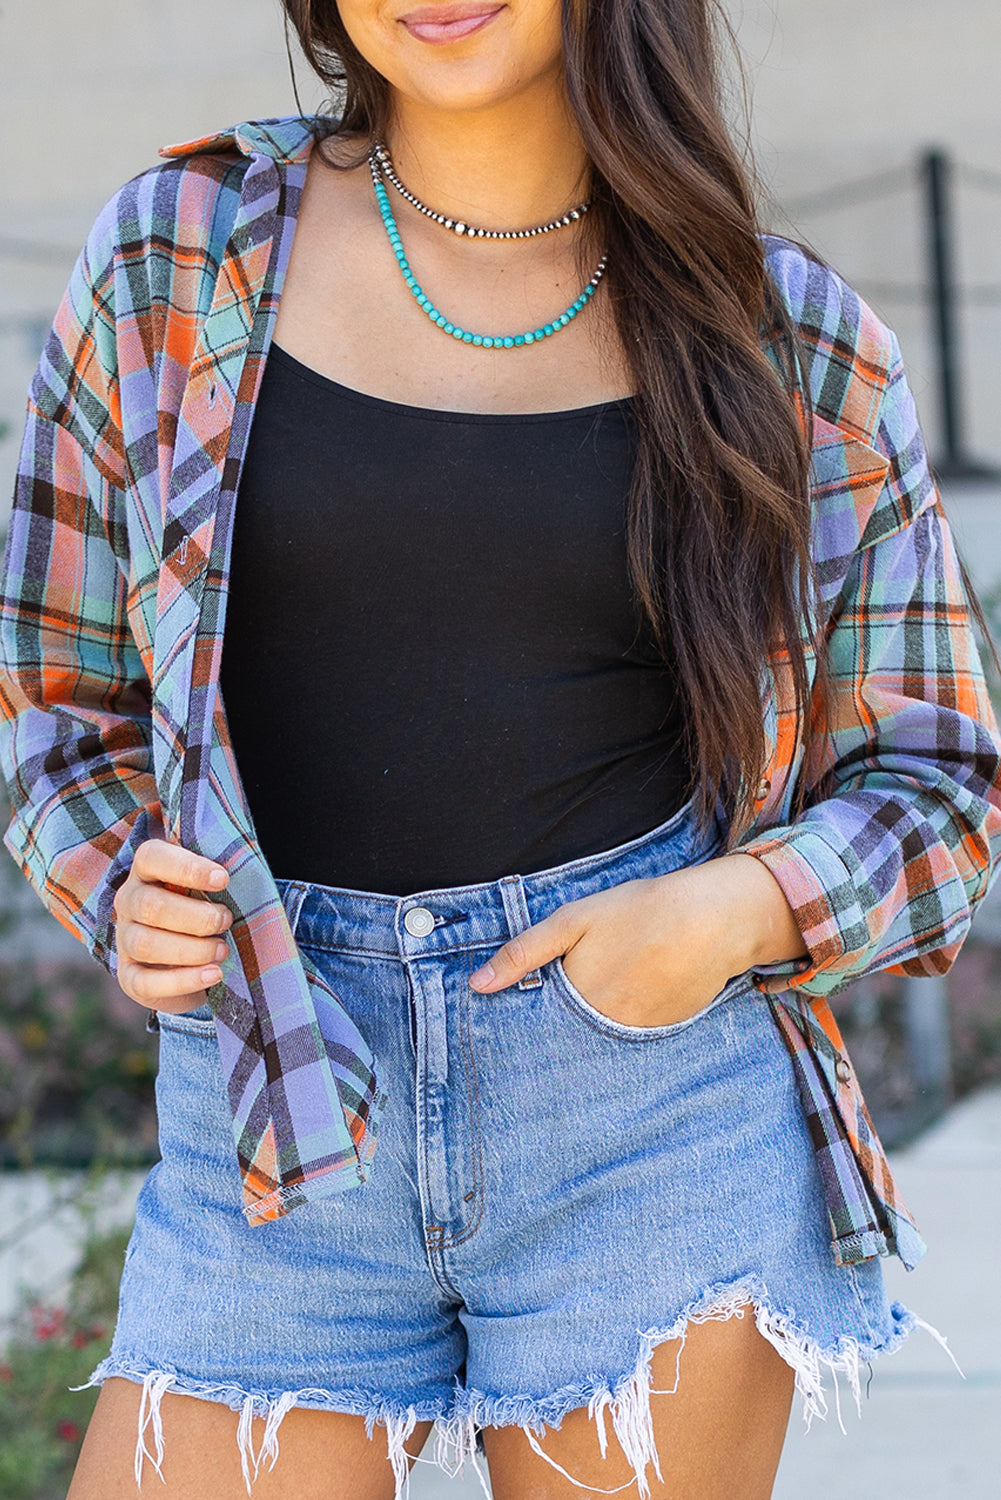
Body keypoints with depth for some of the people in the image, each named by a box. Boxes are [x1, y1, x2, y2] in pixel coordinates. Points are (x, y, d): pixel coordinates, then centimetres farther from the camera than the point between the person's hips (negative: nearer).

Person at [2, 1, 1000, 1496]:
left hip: (657, 1103, 0)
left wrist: (740, 910, -10)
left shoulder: (792, 343, 4)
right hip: (281, 1123, 1)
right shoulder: (174, 256, 4)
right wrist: (123, 893, -7)